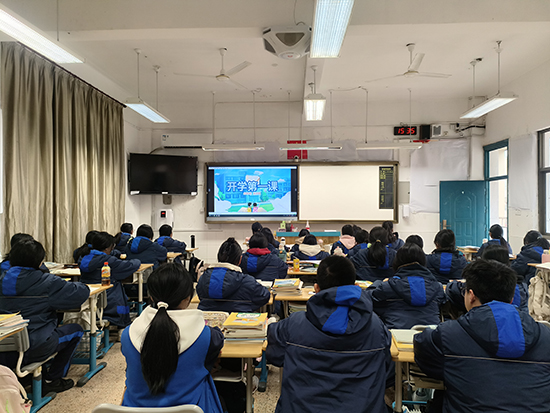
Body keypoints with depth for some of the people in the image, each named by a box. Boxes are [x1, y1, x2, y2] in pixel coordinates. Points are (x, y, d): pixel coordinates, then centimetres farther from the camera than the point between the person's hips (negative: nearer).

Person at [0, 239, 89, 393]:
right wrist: (82, 286, 9)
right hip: (32, 349, -7)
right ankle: (52, 379, 19)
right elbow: (81, 293, -14)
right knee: (76, 330, 16)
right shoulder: (46, 282, -17)